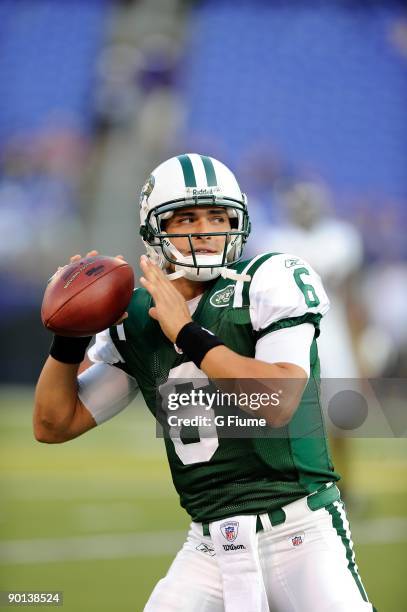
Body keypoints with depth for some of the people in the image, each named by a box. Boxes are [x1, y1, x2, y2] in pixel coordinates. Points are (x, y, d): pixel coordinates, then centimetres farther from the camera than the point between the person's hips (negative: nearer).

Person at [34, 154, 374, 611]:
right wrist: (70, 338, 0)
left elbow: (278, 403, -20)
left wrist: (188, 333, -17)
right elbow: (53, 425, 15)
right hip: (211, 547, 4)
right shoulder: (136, 322, 9)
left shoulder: (271, 282, -4)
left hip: (299, 534, -4)